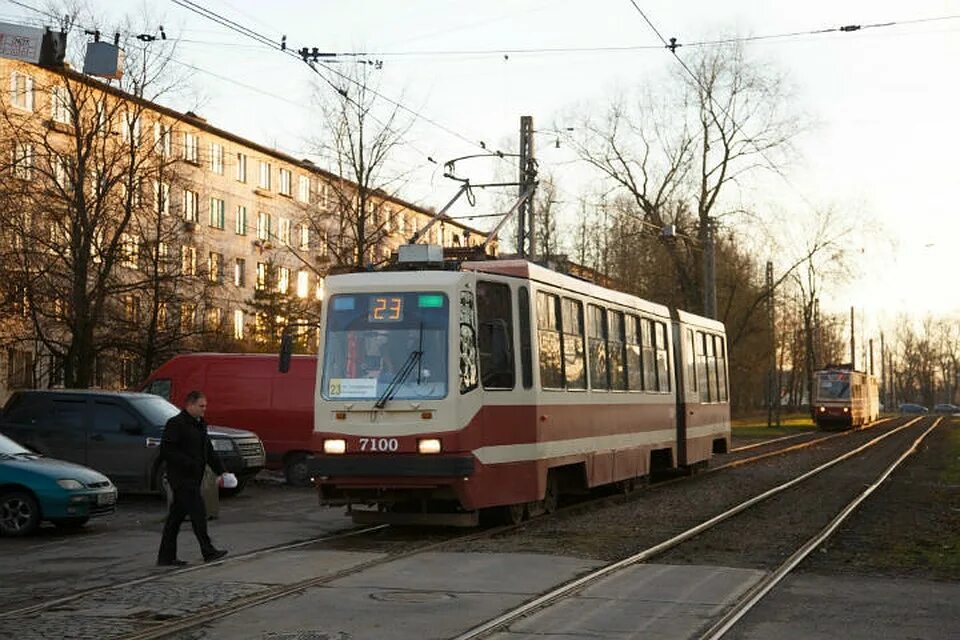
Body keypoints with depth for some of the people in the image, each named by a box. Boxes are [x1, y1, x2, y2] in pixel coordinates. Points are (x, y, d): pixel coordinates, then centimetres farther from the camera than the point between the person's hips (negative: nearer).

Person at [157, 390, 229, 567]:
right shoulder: (176, 424, -12)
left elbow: (209, 451, 23)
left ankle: (166, 557, 13)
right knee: (198, 512, -9)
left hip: (192, 478, 9)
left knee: (176, 516, 10)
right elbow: (166, 451, -18)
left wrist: (220, 471, 14)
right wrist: (189, 463, -22)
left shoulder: (200, 425, 17)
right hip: (182, 478, -9)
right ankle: (208, 552, -6)